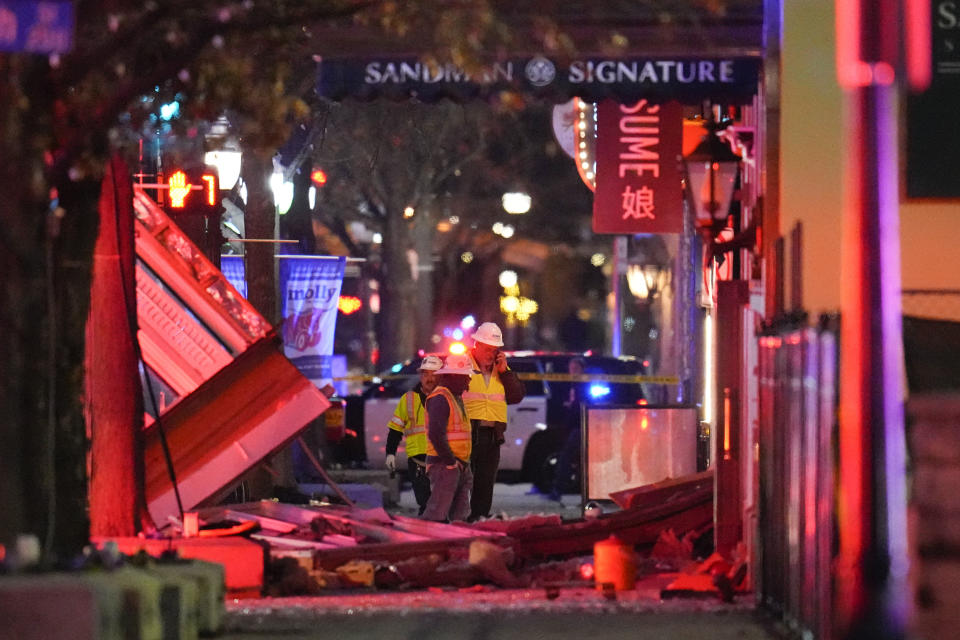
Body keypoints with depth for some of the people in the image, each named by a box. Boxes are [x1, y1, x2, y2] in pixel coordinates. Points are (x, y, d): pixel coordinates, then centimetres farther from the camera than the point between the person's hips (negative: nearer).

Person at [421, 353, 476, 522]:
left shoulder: (456, 397, 19)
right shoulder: (440, 398, -14)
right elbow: (436, 434, -23)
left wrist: (464, 463, 15)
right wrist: (451, 461, -17)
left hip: (459, 466, 10)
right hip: (444, 464, -10)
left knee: (460, 514, 10)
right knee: (437, 514, -13)